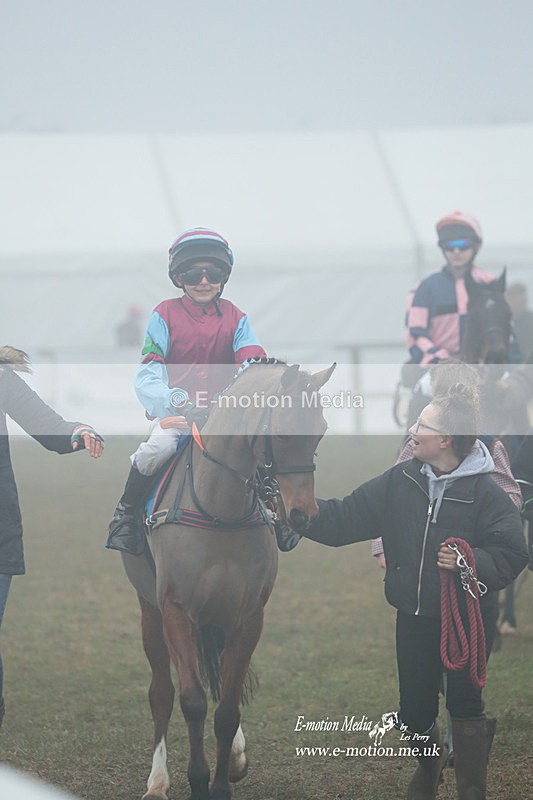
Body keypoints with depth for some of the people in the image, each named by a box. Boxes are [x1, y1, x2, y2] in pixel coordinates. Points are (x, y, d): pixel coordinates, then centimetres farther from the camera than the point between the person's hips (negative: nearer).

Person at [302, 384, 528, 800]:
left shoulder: (486, 493, -13)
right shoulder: (400, 482, 0)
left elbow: (511, 555, -15)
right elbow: (344, 518, 2)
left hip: (463, 619, -4)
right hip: (413, 617, 4)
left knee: (465, 703, 0)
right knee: (414, 710, 12)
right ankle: (430, 759, 42)